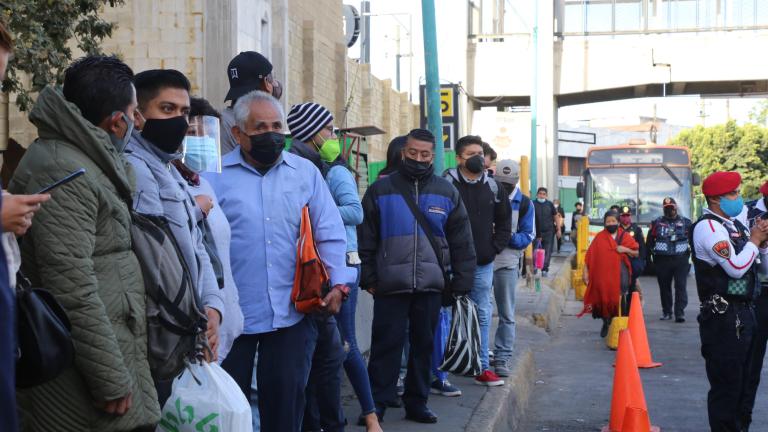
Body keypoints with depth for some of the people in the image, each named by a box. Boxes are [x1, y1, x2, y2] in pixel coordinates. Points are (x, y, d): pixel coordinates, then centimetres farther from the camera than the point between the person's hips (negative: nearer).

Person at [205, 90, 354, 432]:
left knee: (286, 398, 11)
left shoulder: (306, 172, 6)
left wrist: (339, 283, -4)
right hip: (233, 314, -1)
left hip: (293, 312, 2)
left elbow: (330, 233, 6)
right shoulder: (215, 176, -1)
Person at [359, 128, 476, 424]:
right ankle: (376, 404, 8)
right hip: (390, 286, -2)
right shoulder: (381, 190, 4)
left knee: (424, 345, 9)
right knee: (386, 345, 0)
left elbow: (462, 244, 10)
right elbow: (365, 240, 5)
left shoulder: (447, 193, 8)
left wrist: (461, 284, 6)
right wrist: (368, 278, -1)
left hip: (431, 287, 2)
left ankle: (416, 402, 20)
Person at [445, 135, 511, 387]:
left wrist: (495, 247, 7)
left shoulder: (492, 187, 9)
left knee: (483, 315, 9)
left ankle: (482, 368, 18)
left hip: (483, 263, 5)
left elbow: (504, 221, 18)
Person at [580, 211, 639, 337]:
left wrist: (626, 249, -9)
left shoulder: (624, 236, 7)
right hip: (603, 273, 1)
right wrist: (586, 271, -4)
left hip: (620, 272, -1)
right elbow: (590, 255, 3)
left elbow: (636, 253, 10)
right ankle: (606, 323, 20)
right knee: (604, 298, 2)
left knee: (617, 299, -8)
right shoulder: (599, 237, 6)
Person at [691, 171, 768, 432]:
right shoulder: (708, 227, -12)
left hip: (743, 312, 9)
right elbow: (736, 267, -23)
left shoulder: (736, 225, 15)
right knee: (725, 384, -4)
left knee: (740, 382, 17)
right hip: (723, 316, -9)